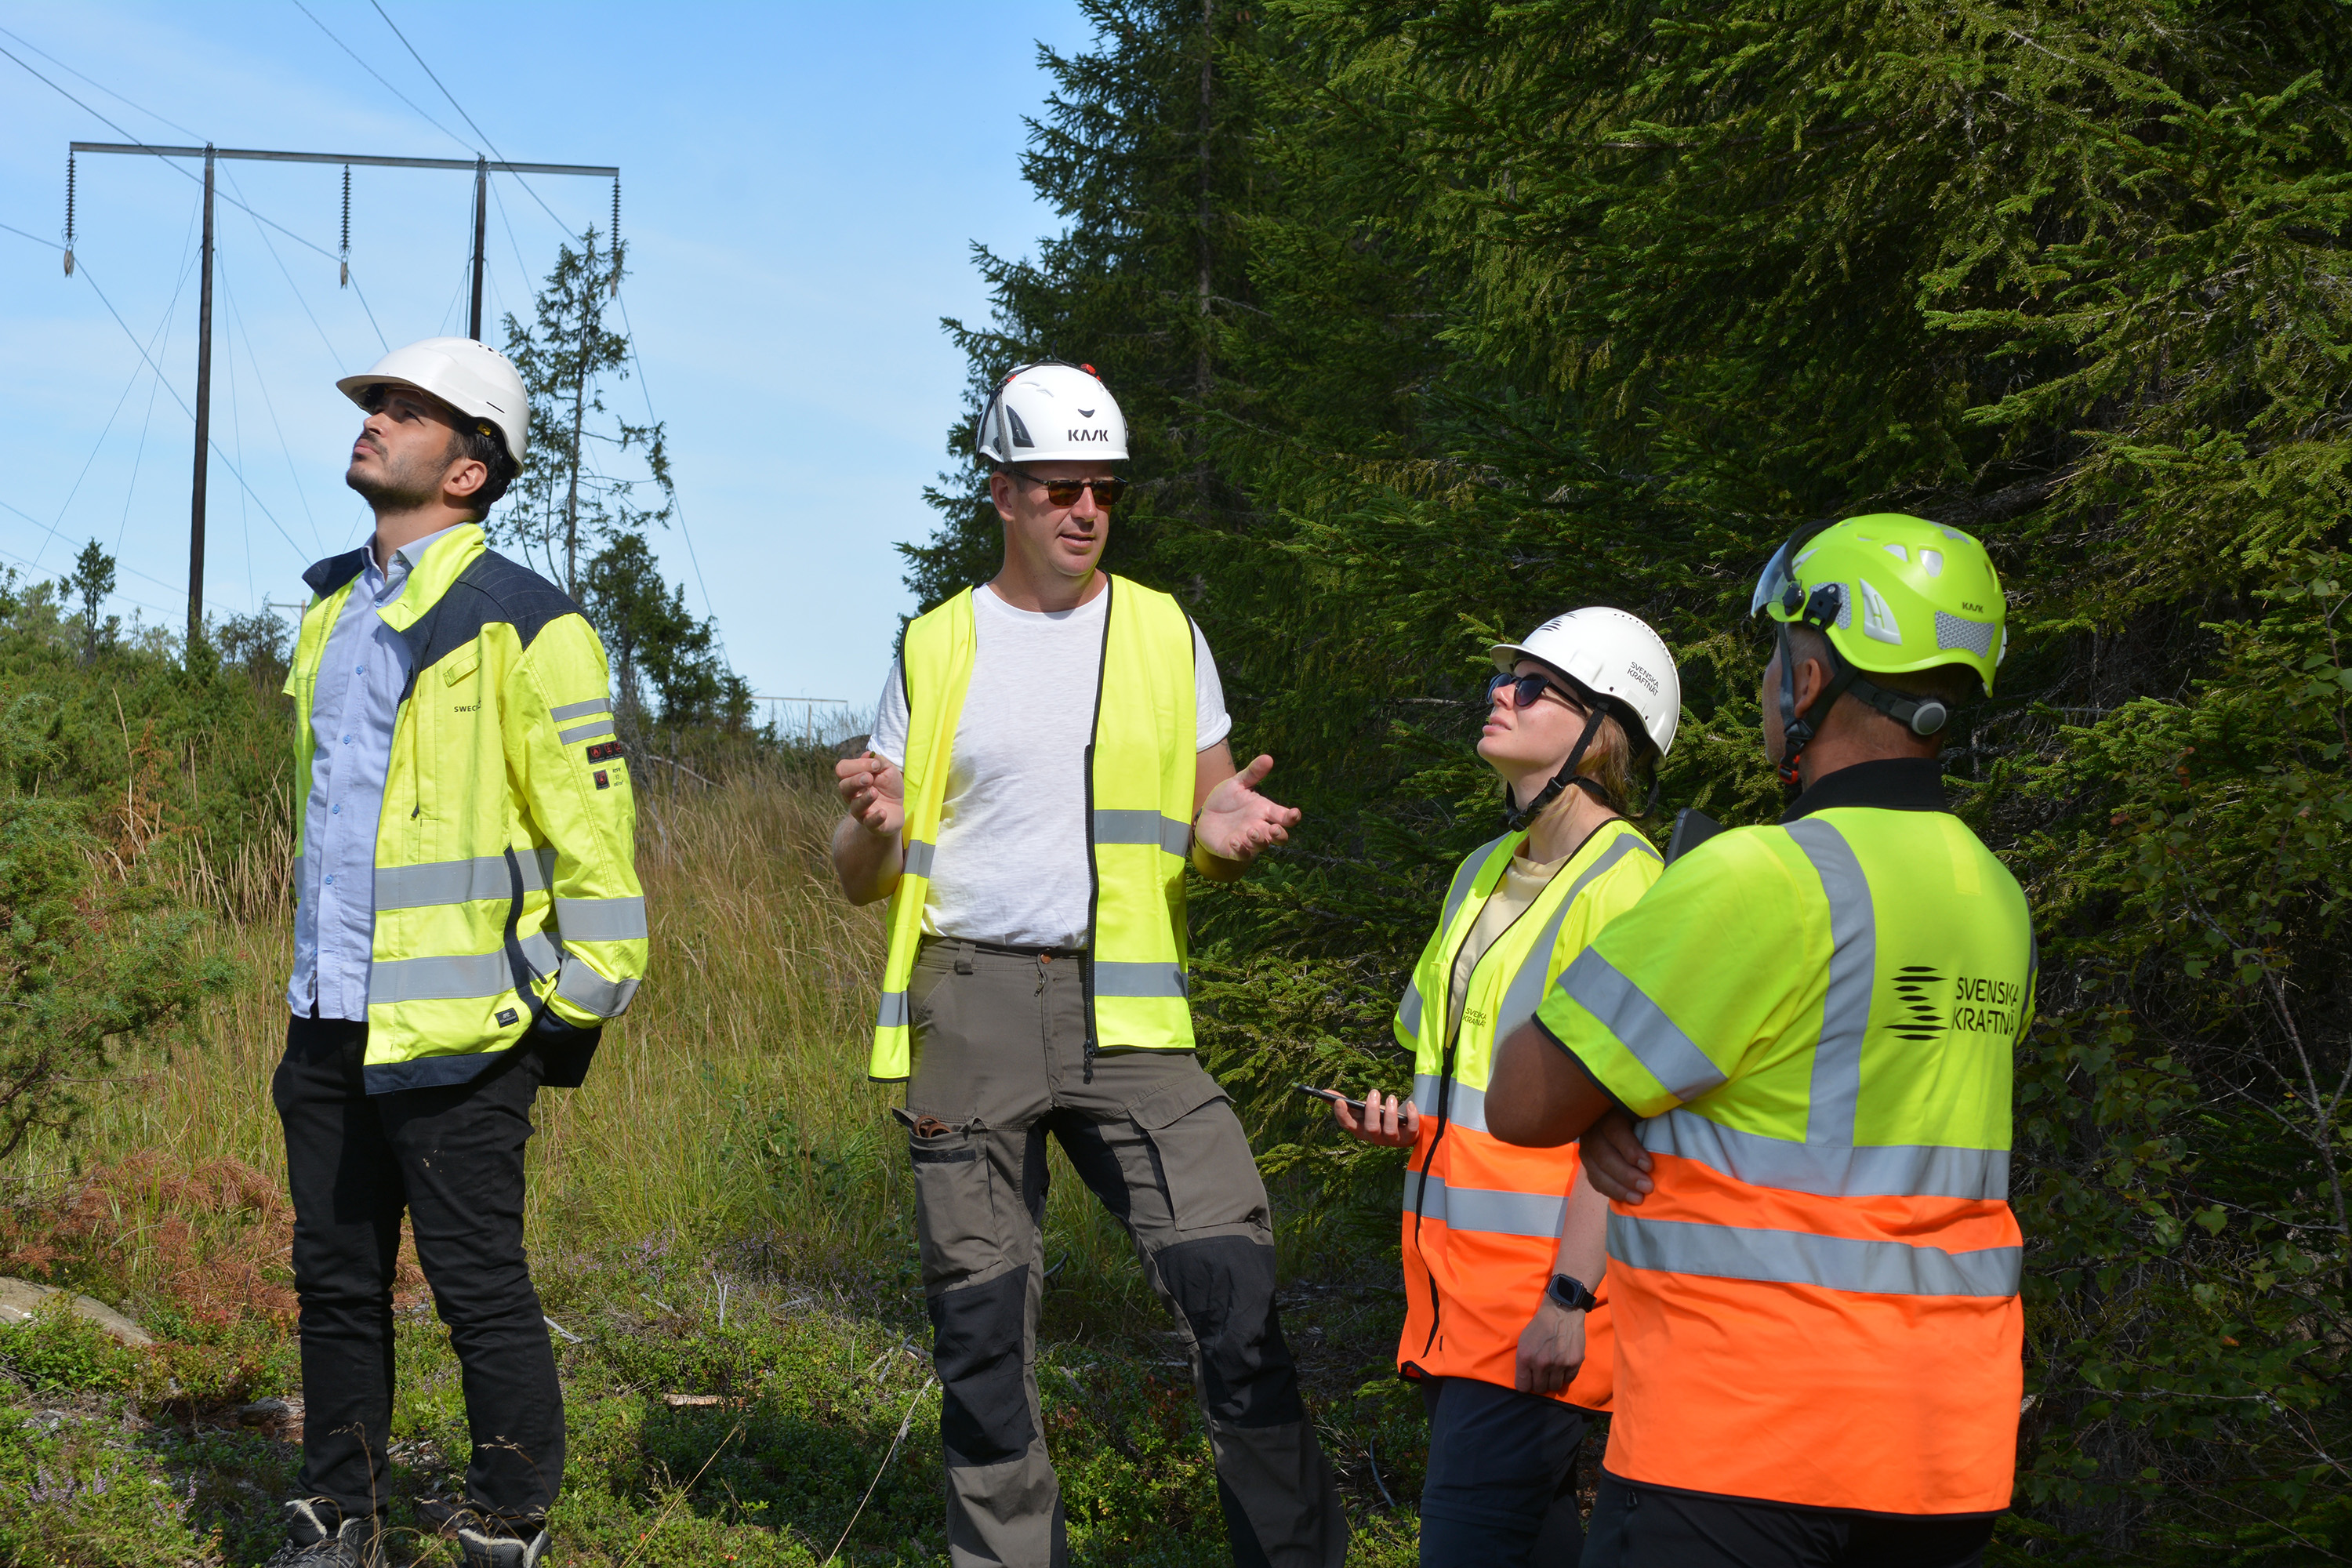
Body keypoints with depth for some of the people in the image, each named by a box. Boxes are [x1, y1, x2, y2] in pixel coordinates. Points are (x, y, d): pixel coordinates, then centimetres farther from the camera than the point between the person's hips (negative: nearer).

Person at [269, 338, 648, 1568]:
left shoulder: (522, 626, -10)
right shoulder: (330, 612, 14)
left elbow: (592, 829, -10)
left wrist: (576, 1008, -9)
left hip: (452, 1035, -7)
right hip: (328, 1023, 7)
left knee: (480, 1290, -1)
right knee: (336, 1284, 13)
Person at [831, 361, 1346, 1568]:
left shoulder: (1165, 632, 10)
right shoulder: (935, 649, 8)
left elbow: (1207, 817, 15)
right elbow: (863, 881, 11)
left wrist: (1222, 832, -10)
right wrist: (873, 829, -13)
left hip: (1125, 1011, 0)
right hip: (970, 1005, 0)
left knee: (1229, 1275, -12)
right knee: (980, 1314, 2)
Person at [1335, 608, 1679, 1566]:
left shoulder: (1625, 886, -12)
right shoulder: (1483, 874, 16)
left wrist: (1571, 1298, -22)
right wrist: (1405, 1119, 7)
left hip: (1546, 1275, -9)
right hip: (1457, 1272, 9)